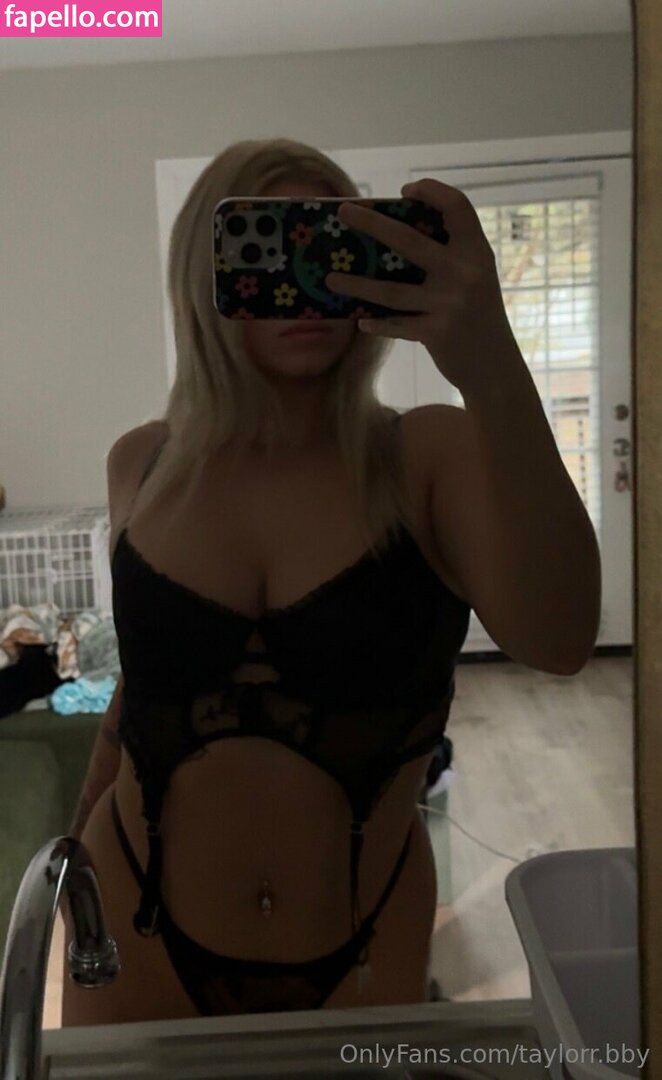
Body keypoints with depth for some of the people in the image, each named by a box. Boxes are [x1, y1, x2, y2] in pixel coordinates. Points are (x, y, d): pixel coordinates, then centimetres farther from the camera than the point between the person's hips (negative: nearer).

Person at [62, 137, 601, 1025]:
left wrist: (494, 371, -40)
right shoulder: (143, 466, -4)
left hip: (363, 952, -1)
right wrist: (79, 837, 18)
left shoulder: (433, 455, -12)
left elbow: (556, 641, -29)